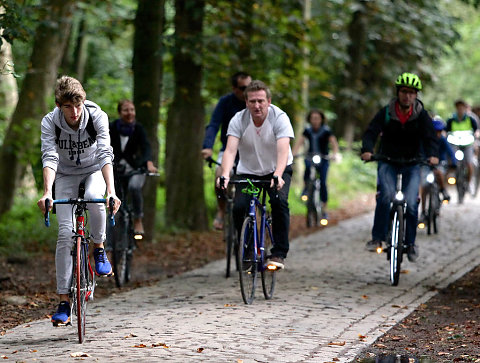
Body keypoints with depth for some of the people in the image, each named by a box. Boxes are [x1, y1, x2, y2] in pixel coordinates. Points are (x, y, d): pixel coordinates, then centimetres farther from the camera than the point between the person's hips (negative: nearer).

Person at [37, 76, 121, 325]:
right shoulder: (50, 122, -23)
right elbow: (50, 158, -32)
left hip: (94, 170, -1)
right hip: (66, 174, 1)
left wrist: (111, 190, -47)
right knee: (65, 233, -13)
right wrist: (47, 192, -49)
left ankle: (99, 249, -9)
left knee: (93, 197, -37)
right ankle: (64, 302, -9)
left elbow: (105, 155, -33)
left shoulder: (97, 117, -25)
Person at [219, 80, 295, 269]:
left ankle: (279, 253, -18)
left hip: (278, 169, -2)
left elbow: (283, 150, -35)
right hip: (248, 171, 2)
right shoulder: (238, 120, -17)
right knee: (239, 208, -19)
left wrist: (277, 176, -52)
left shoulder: (280, 118, -22)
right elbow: (230, 149, -28)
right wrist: (225, 175, -47)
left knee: (279, 201, -28)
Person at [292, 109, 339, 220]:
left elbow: (334, 143, -15)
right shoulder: (308, 130, 3)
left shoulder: (326, 131, -5)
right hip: (311, 156, 2)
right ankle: (306, 187, -12)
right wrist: (293, 153, -22)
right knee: (308, 165, -35)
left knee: (323, 182, -12)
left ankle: (324, 209, -2)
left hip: (323, 159, -1)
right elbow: (300, 142, -5)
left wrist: (334, 154, -34)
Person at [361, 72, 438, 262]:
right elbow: (371, 132, -19)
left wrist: (432, 155, -37)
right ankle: (377, 237, -19)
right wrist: (367, 150, -40)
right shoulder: (386, 112, -9)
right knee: (386, 195, -26)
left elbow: (430, 137, -16)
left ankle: (410, 243, 6)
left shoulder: (421, 115, -7)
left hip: (412, 163, 1)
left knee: (411, 203, -13)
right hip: (388, 161, -1)